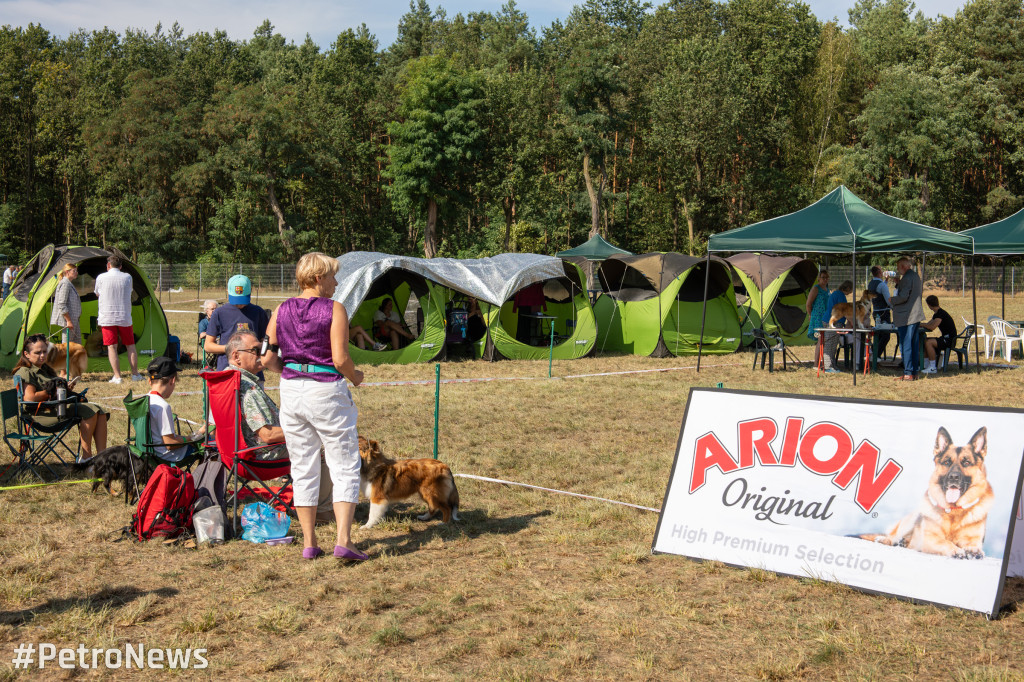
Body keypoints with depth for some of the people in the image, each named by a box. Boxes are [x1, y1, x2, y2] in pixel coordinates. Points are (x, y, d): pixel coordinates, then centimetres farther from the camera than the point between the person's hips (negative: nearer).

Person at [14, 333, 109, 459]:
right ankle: (86, 457, -22)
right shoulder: (25, 372, -6)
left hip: (58, 407, 10)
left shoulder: (45, 369, 24)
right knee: (89, 411, -25)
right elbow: (30, 398, -20)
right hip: (42, 414, -10)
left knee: (100, 412, -11)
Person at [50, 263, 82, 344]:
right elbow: (61, 305, -21)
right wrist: (68, 321, -21)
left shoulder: (70, 284, 18)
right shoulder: (65, 283, -14)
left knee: (77, 341, 11)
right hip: (66, 320, -10)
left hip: (73, 320, 10)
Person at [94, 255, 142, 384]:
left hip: (107, 318, -2)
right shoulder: (127, 277, 2)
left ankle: (117, 377, -4)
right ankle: (135, 374, 16)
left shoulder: (101, 278, -2)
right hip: (125, 318, 2)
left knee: (111, 347, 0)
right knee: (130, 346, 12)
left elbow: (97, 295, 13)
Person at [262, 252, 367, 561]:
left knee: (302, 469, 12)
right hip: (326, 391, -5)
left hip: (291, 392, 5)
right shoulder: (334, 309, -9)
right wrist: (355, 377, 5)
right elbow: (340, 359, -14)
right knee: (345, 467, 5)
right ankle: (343, 539, -4)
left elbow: (267, 359, 4)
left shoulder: (282, 310, 5)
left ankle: (309, 543, 16)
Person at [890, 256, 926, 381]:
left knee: (905, 345, -6)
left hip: (906, 317, -10)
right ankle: (914, 372, 16)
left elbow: (903, 297, -21)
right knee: (913, 344, 12)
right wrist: (898, 283, 16)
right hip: (915, 315, 10)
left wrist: (892, 299, -4)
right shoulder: (915, 276, 16)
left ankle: (908, 373, -6)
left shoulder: (906, 278, -15)